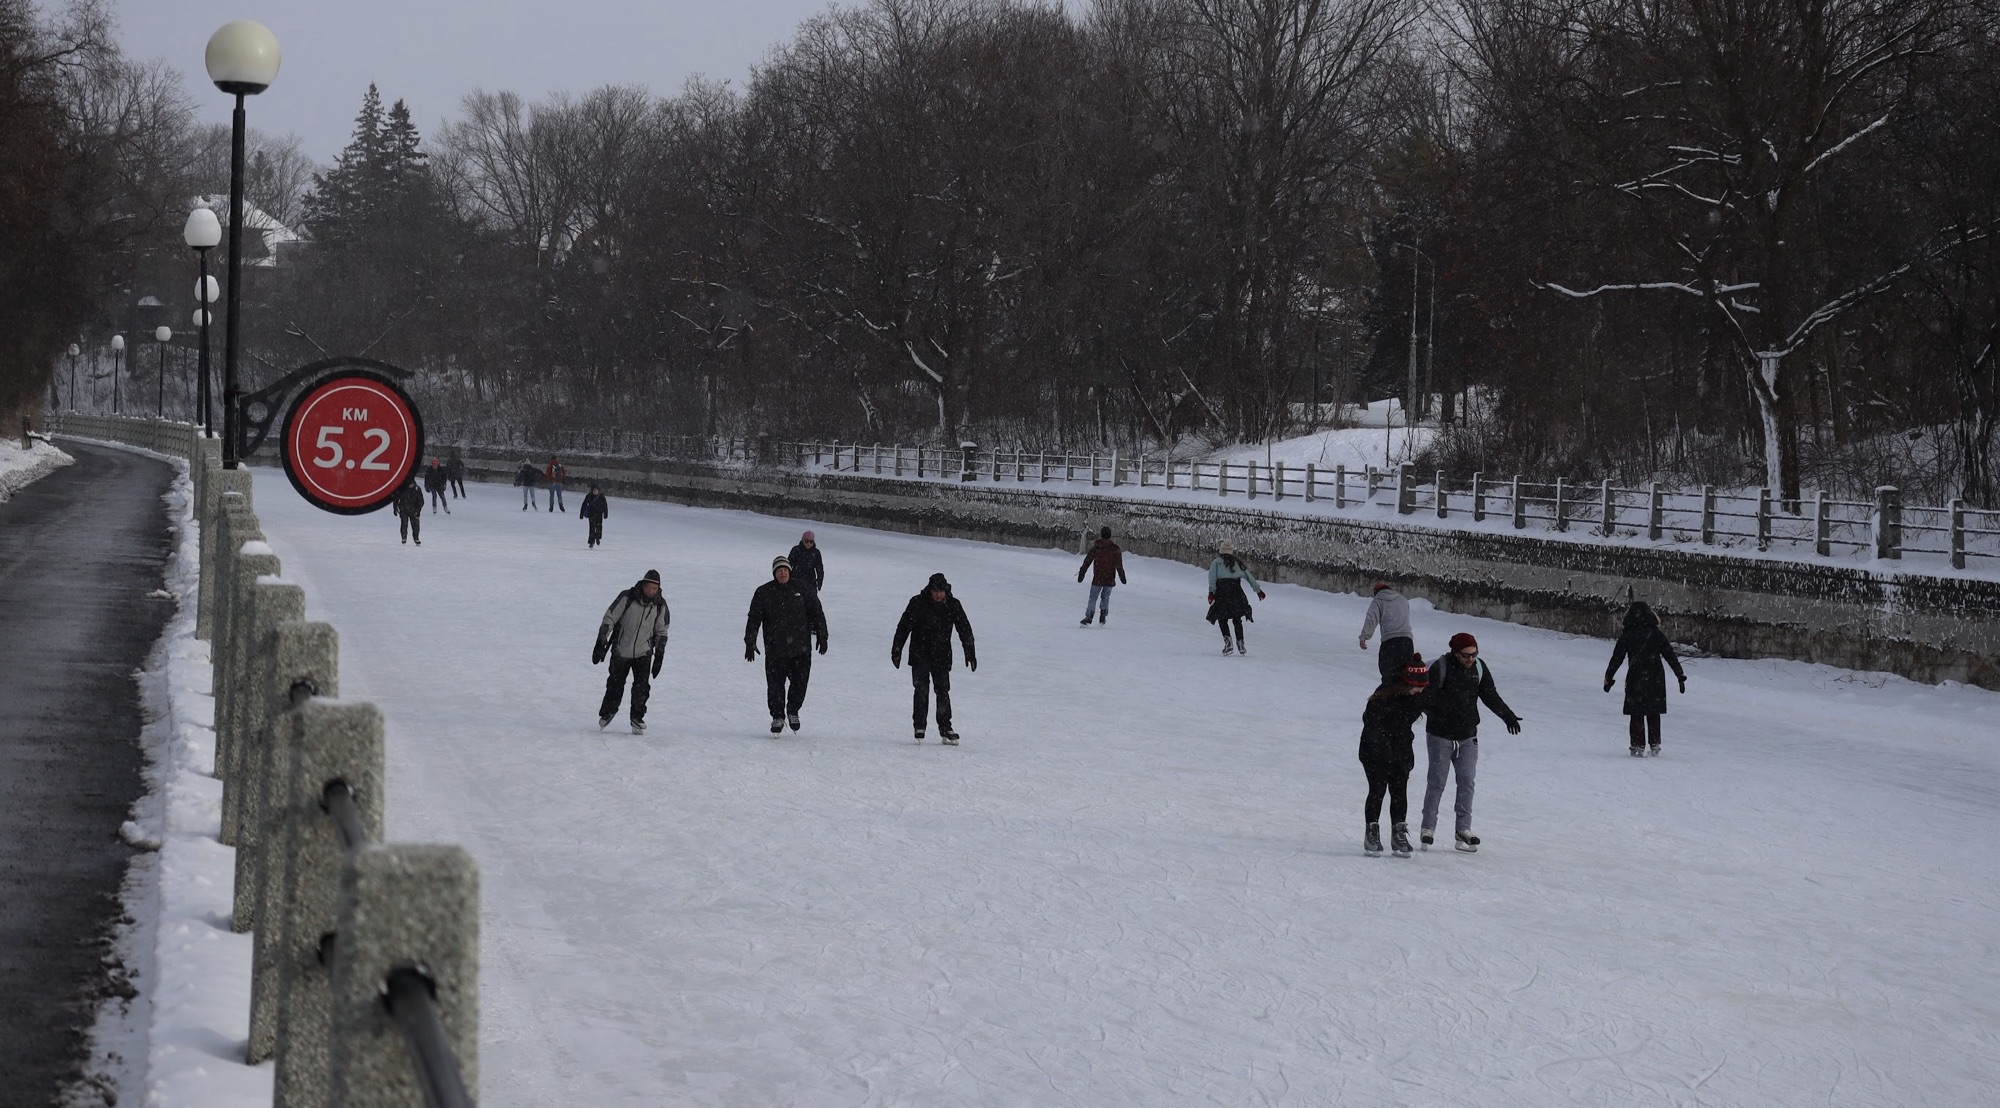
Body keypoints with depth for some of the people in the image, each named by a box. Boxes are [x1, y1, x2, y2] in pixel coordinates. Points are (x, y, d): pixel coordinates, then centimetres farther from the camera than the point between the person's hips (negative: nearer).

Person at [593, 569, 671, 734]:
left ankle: (637, 718, 7)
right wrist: (600, 643, -12)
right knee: (615, 685, 8)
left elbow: (662, 631, 6)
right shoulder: (627, 598, -15)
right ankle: (607, 712, 32)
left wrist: (659, 656, 5)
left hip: (643, 653, 1)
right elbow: (609, 619, -9)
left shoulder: (660, 605, -5)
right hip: (621, 651, -1)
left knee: (642, 687, -11)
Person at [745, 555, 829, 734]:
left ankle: (793, 711, 25)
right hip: (775, 650, -1)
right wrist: (750, 643, -1)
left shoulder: (803, 589, 3)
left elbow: (817, 612, 8)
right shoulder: (763, 593, 2)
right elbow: (754, 619, 4)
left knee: (800, 682, 0)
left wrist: (822, 636, 4)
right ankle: (777, 717, 16)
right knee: (775, 684, -1)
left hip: (801, 648, 1)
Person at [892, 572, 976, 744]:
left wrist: (970, 652, 2)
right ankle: (919, 727, -4)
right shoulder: (918, 603, -8)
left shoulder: (953, 605, -2)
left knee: (943, 690, -1)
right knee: (921, 689, -9)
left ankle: (945, 728, 4)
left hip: (941, 655, 2)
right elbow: (904, 626, -3)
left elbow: (965, 629, 4)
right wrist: (896, 649, -5)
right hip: (920, 654, -2)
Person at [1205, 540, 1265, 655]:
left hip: (1222, 591, -3)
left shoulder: (1216, 563, 8)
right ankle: (1240, 644, 10)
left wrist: (1211, 592, -14)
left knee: (1222, 618, 5)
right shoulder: (1238, 563, 16)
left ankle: (1228, 641, -13)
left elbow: (1212, 578, -7)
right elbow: (1250, 578, 18)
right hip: (1236, 592, 3)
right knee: (1237, 619, 14)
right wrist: (1258, 590, 25)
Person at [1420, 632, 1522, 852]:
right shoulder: (1441, 668, -13)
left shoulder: (1479, 668, 3)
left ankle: (1463, 829, 0)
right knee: (1437, 782, -2)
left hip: (1468, 736, 4)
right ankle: (1428, 828, 6)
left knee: (1467, 780, -3)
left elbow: (1491, 696, 13)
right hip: (1440, 735, -4)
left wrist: (1508, 716, 11)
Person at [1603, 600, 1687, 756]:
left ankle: (1638, 746, 1)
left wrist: (1609, 678, 8)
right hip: (1656, 679, 2)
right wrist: (1681, 676, 9)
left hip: (1635, 679, -2)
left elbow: (1616, 658, -1)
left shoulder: (1626, 636, -4)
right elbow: (1671, 656, 3)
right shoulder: (1656, 635, 0)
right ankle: (1654, 745, 13)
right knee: (1653, 714, 12)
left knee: (1636, 714, 5)